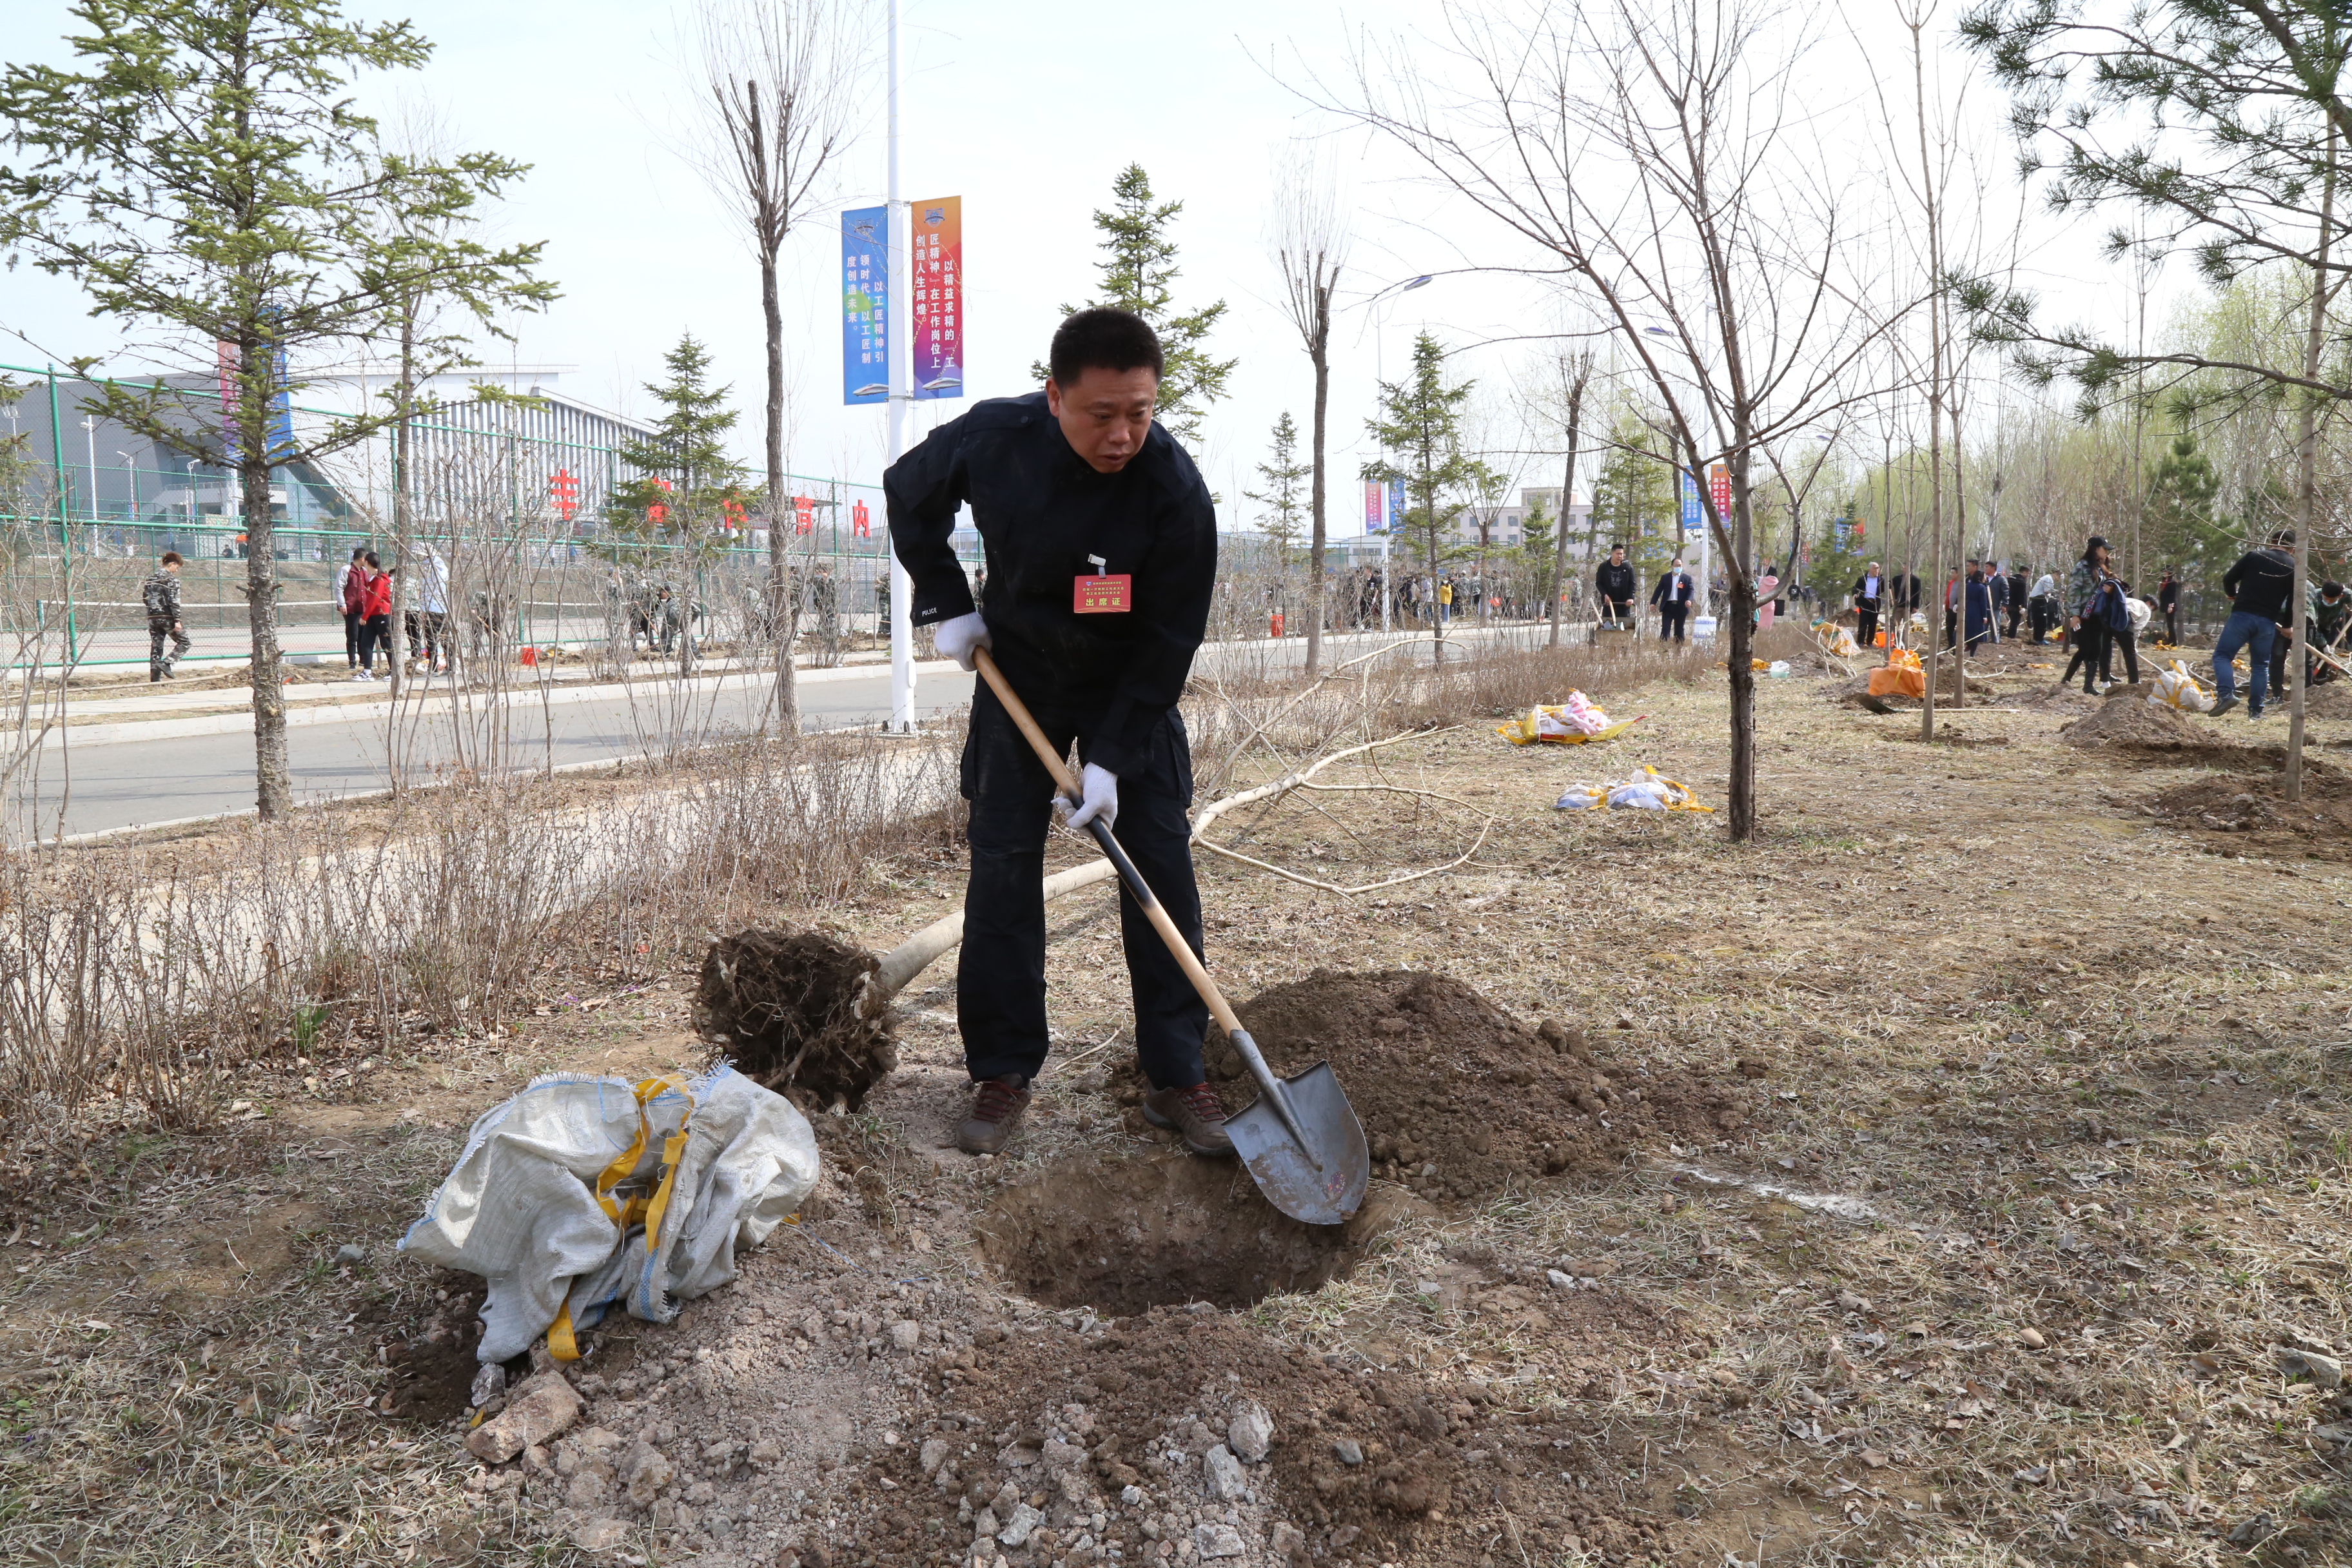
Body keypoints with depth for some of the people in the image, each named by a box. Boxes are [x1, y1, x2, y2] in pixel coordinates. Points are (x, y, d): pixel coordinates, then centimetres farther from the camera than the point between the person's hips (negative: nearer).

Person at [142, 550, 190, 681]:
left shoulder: (151, 579, 12)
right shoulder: (171, 579, -8)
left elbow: (144, 598, 15)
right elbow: (174, 601, -15)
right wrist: (177, 620, -17)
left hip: (152, 618, 7)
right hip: (167, 617, -7)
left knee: (156, 647, 9)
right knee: (184, 643, 6)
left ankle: (155, 677, 5)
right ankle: (166, 663, -11)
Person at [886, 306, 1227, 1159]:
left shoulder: (1175, 490, -27)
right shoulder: (992, 439, -21)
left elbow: (1168, 641, -20)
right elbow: (908, 495, 3)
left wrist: (1112, 759, -23)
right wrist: (946, 605, -4)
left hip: (1132, 690, -1)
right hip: (1017, 676, 2)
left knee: (1161, 865, -5)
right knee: (1002, 865, -1)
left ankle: (1176, 1077, 4)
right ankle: (1003, 1071, 9)